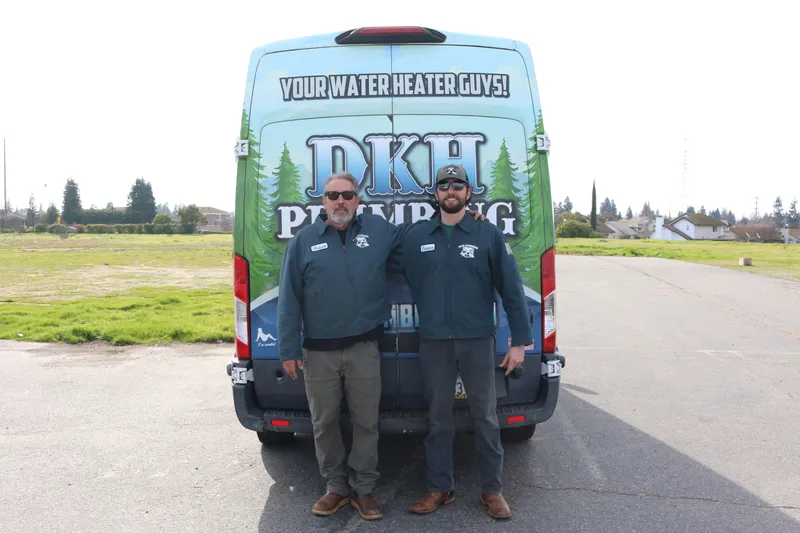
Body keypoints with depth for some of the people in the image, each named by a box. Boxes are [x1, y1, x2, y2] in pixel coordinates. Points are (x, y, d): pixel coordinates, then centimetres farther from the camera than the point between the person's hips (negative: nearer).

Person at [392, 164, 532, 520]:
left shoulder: (489, 235, -1)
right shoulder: (416, 236, 5)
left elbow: (511, 289, -2)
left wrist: (519, 341, -4)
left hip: (477, 341, -1)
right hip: (433, 343, 2)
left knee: (485, 417, 8)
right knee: (438, 419, 12)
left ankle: (493, 490, 24)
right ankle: (440, 489, 27)